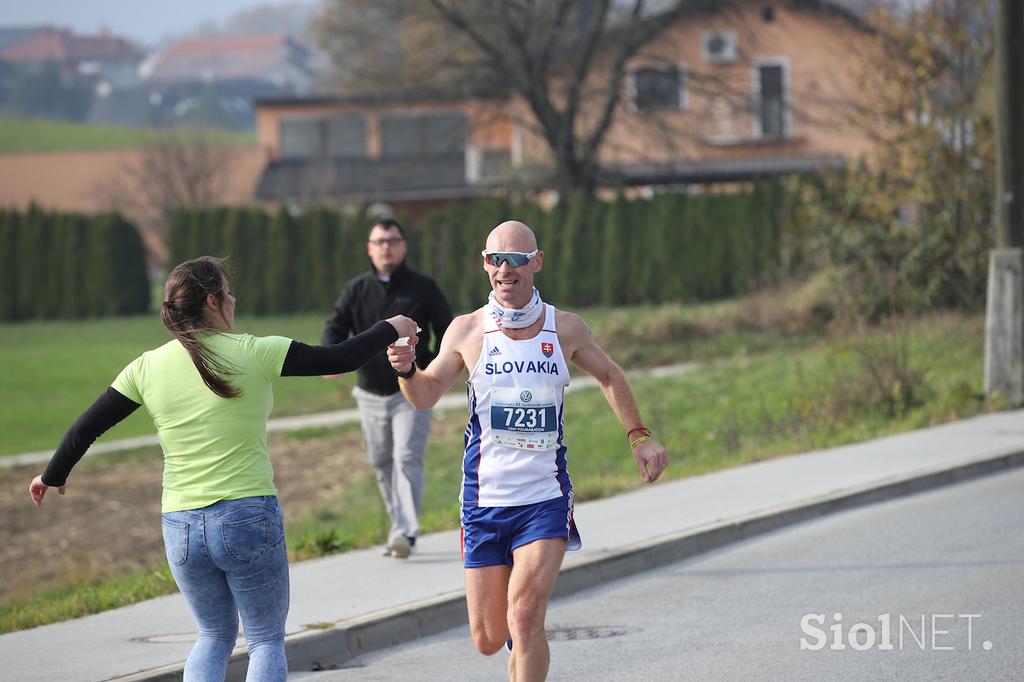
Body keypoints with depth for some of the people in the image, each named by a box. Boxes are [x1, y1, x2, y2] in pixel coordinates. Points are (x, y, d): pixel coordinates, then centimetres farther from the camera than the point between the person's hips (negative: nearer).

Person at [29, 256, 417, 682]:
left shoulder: (148, 367, 1)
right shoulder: (253, 354, -8)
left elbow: (86, 427, 6)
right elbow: (340, 359, -5)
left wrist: (53, 475, 23)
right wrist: (390, 330, 14)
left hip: (181, 527, 4)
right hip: (249, 516, -4)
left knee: (215, 636, 21)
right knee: (266, 639, 10)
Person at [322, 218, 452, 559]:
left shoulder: (423, 288, 0)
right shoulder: (356, 290, 5)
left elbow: (447, 329, 6)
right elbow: (336, 327, 1)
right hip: (370, 393, 4)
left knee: (407, 458, -16)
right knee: (382, 463, 10)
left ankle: (405, 532, -22)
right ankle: (399, 524, 24)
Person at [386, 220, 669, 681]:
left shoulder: (565, 329, 1)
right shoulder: (468, 330, -2)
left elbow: (608, 376, 19)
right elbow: (426, 396, 4)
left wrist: (639, 436, 16)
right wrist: (406, 370, -16)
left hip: (546, 500, -1)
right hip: (484, 501, 1)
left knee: (525, 616, -20)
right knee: (488, 640, 5)